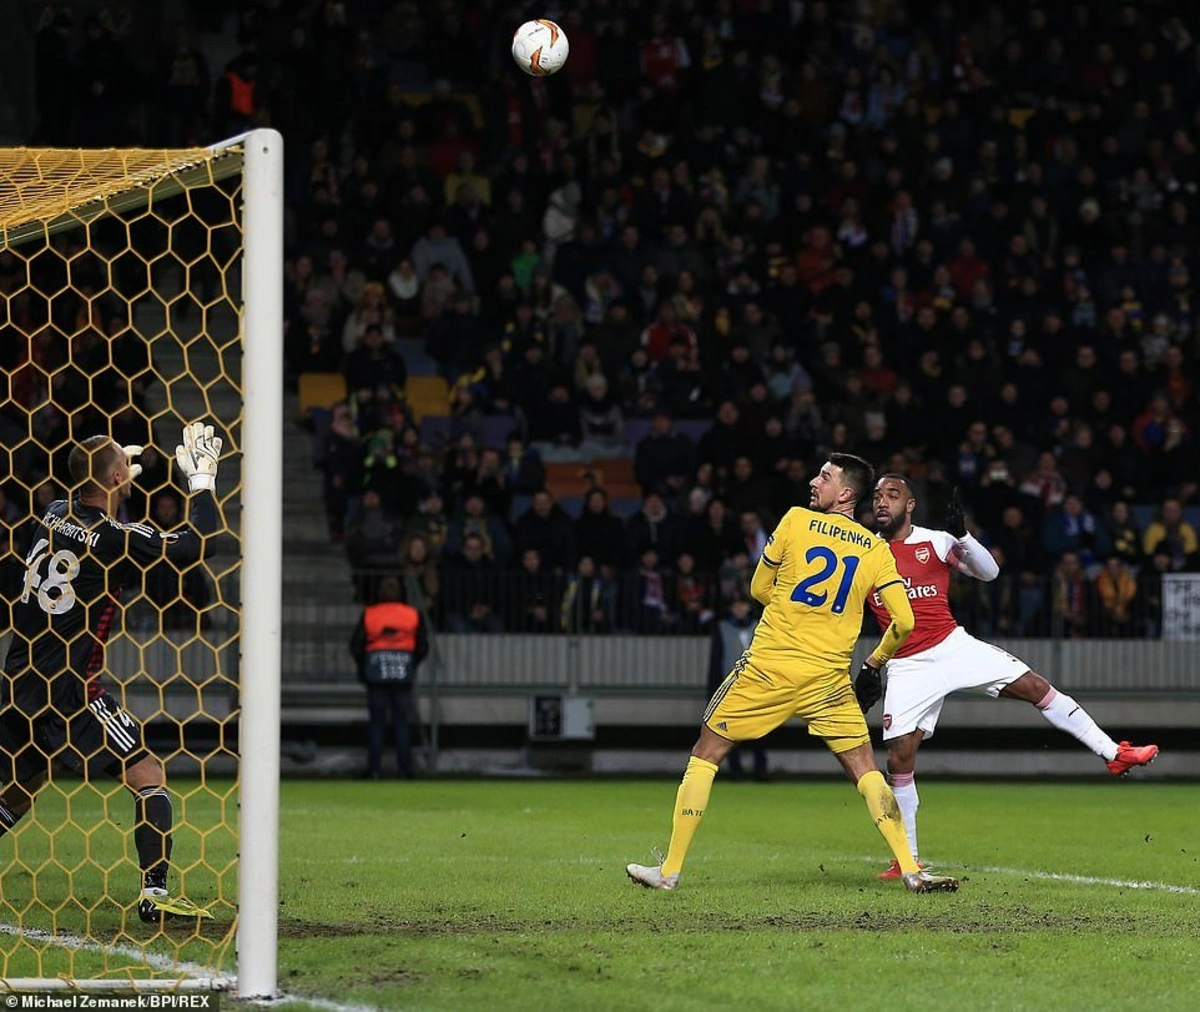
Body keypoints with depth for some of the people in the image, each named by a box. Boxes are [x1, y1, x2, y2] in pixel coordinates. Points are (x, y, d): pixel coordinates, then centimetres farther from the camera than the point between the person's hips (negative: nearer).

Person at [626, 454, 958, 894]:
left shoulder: (796, 521, -2)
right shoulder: (876, 551, 4)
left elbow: (759, 589, 8)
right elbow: (903, 621, -2)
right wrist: (877, 660, 16)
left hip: (768, 667, -2)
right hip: (829, 677, 2)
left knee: (705, 755, 9)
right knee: (865, 772, 9)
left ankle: (670, 869, 9)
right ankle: (911, 870, -2)